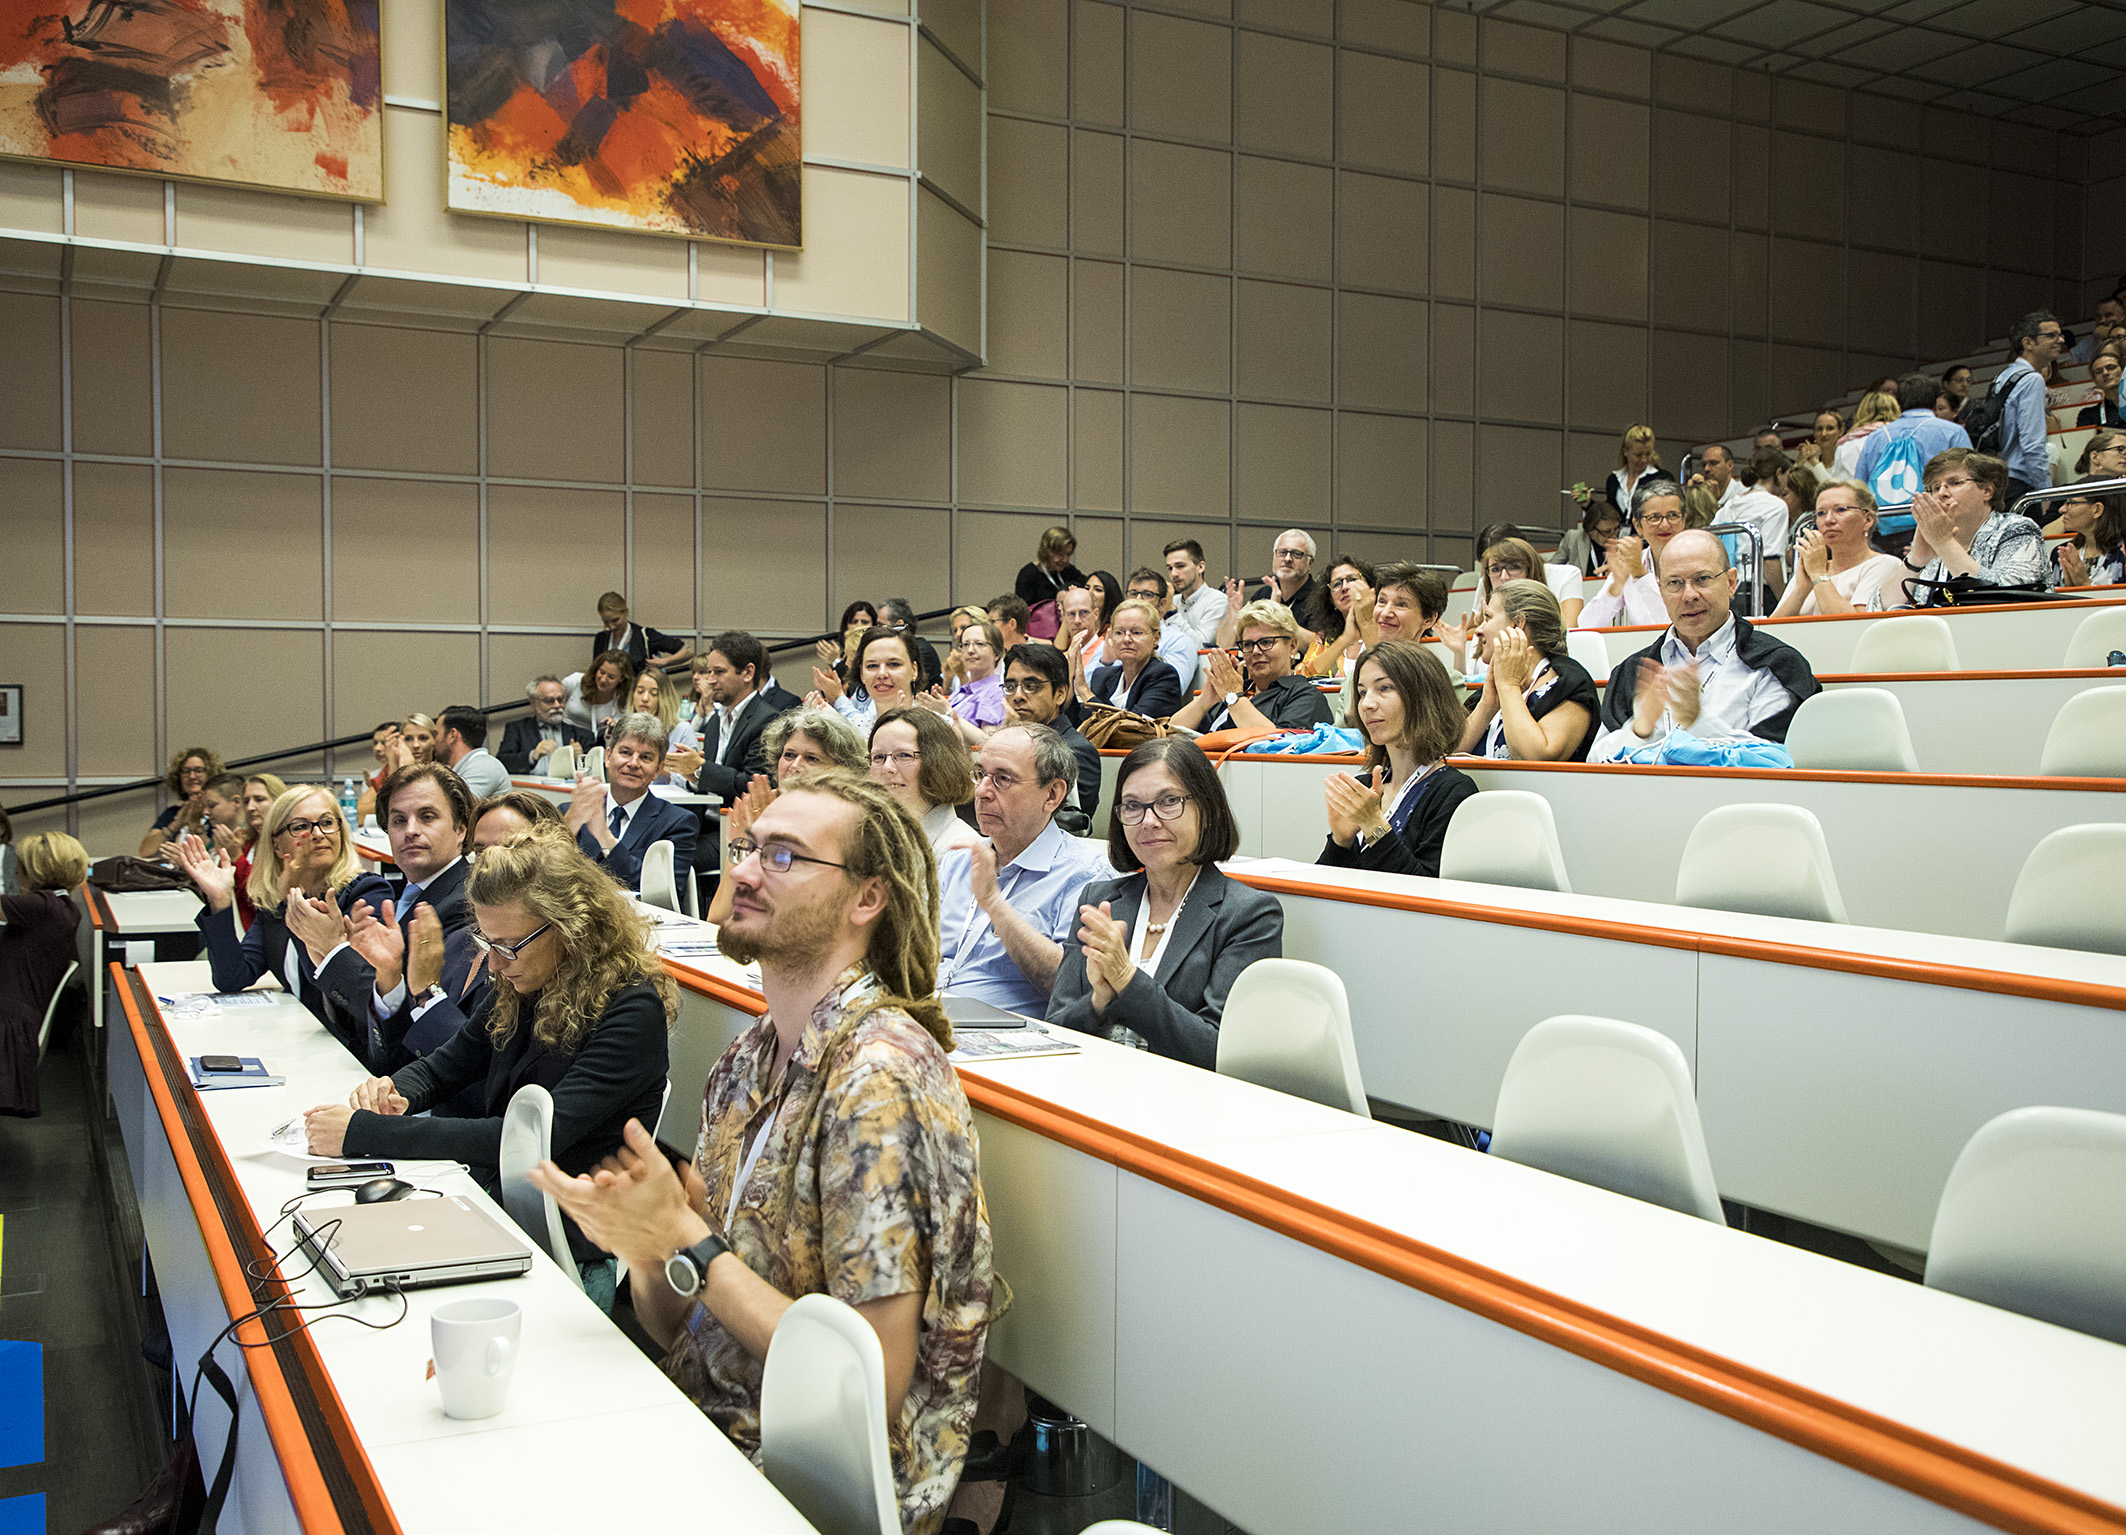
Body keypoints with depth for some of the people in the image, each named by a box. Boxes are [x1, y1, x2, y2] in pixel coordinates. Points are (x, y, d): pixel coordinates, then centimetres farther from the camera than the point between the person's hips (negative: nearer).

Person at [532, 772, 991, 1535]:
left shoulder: (878, 1082, -21)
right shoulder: (750, 1059, 5)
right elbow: (679, 1329, 9)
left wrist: (686, 1241, -21)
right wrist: (640, 1235, -12)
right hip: (707, 1430, 7)